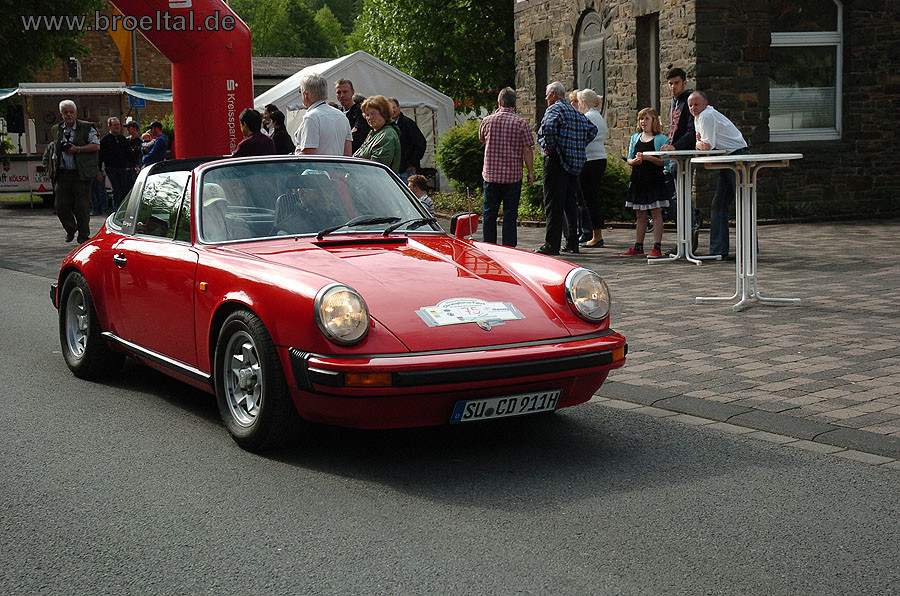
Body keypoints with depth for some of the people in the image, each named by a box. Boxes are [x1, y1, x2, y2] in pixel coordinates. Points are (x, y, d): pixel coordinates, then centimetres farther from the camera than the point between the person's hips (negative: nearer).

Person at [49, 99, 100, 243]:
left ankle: (83, 235, 10)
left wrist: (77, 149, -14)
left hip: (81, 175, -4)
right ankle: (70, 230, 26)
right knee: (61, 206, 2)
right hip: (62, 175, 4)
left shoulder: (86, 127, 1)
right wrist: (54, 170, 16)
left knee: (82, 207, -1)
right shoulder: (56, 129, 15)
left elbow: (96, 146, -6)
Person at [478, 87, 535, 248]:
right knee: (510, 214, 3)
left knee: (489, 213, 10)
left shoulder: (488, 121, 1)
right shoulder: (521, 123, -6)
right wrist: (531, 173, 0)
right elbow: (527, 150, -7)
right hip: (513, 175, -2)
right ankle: (509, 248, 3)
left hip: (491, 174, 2)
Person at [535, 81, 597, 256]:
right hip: (574, 163, 8)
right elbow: (592, 129, 26)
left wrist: (549, 147, -17)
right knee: (569, 202, 13)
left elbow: (548, 126, -28)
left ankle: (552, 244, -10)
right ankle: (572, 243, 15)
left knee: (553, 203, -8)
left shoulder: (555, 109, -7)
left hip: (557, 161, -8)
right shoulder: (576, 112, 18)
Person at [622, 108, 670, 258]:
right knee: (640, 214, 10)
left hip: (655, 180, -5)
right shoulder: (635, 138, 13)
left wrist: (647, 157, -20)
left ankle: (657, 247, -2)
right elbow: (629, 160, 12)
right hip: (638, 179, 5)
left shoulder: (661, 139, -3)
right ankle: (638, 246, 16)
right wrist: (634, 160, -10)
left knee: (656, 212, -4)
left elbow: (663, 161, -10)